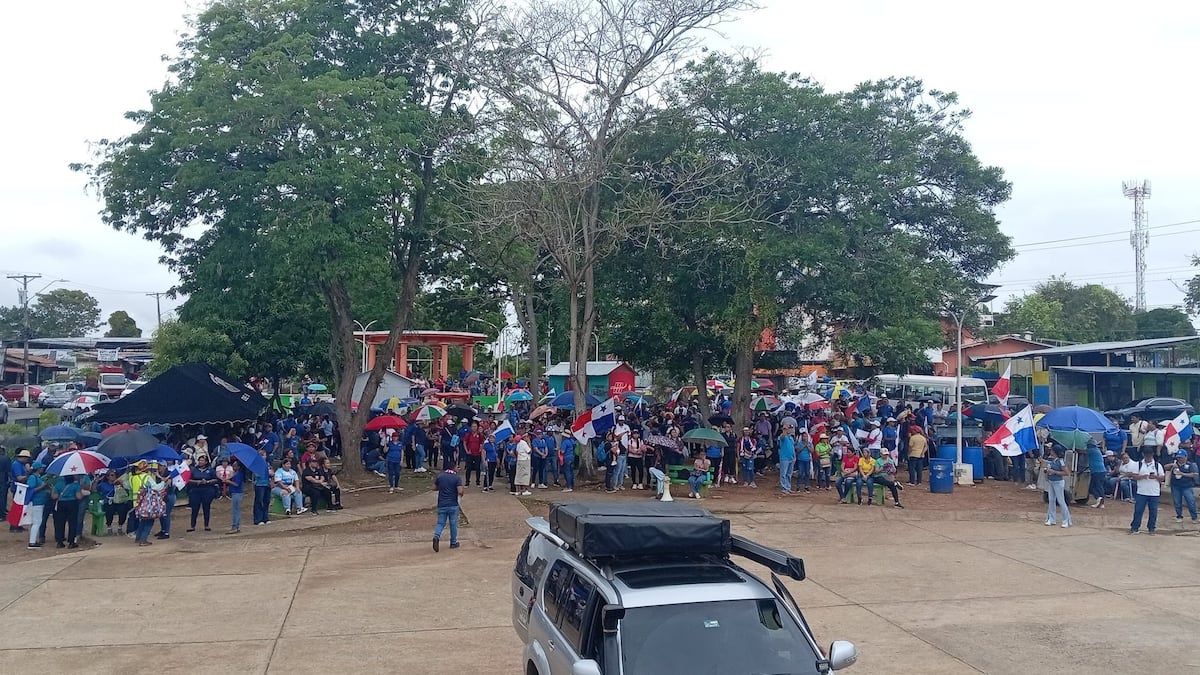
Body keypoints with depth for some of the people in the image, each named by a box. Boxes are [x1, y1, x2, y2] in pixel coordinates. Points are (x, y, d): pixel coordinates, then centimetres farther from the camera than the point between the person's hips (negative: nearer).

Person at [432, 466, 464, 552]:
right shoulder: (457, 478, -8)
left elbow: (434, 488, 12)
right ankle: (453, 543, 18)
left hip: (441, 505, 2)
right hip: (453, 505, -2)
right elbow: (460, 491, -17)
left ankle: (436, 536, -18)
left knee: (440, 523, 9)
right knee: (453, 524, 11)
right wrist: (462, 490, 5)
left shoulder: (440, 476, 3)